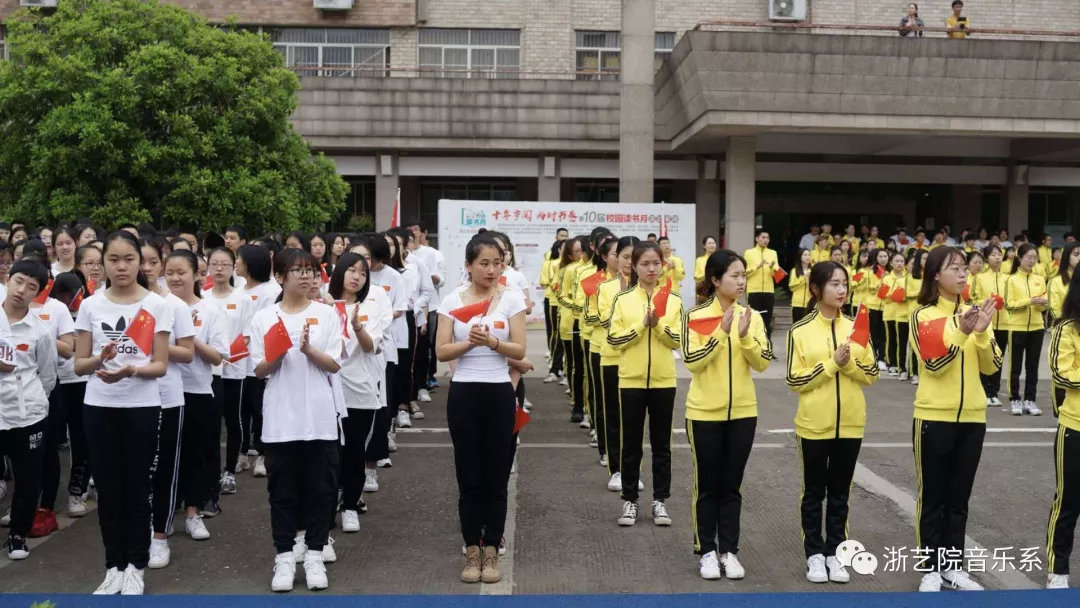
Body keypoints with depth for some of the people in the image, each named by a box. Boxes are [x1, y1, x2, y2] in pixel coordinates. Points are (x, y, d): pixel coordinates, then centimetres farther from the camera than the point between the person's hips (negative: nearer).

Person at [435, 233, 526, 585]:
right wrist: (469, 342, -19)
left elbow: (519, 351, -5)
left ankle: (491, 552, 18)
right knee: (469, 477, 5)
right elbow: (441, 352, -3)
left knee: (496, 476, 6)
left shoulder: (511, 299, 0)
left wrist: (491, 341, -21)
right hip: (463, 394, 0)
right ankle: (472, 552, 18)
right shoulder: (452, 302, 1)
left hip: (499, 393, 0)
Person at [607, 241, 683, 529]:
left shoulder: (673, 300, 2)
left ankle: (659, 500, 18)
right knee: (631, 444, 6)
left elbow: (678, 341, -2)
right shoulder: (623, 299, -1)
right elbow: (614, 339, -7)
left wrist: (658, 324, -18)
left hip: (663, 380, 1)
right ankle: (629, 500, 17)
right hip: (631, 380, -1)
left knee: (661, 443, 8)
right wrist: (642, 324, -17)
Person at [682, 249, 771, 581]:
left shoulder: (752, 316, 2)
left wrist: (745, 336, -20)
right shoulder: (695, 316, -8)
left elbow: (762, 363, -4)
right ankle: (707, 551, 17)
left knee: (731, 486, 10)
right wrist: (721, 333, -23)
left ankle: (729, 551, 19)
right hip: (705, 413, -3)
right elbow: (692, 361, -17)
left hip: (742, 412, 3)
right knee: (707, 486, 6)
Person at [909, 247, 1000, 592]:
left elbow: (991, 366, 0)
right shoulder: (922, 316, -7)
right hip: (934, 418, -4)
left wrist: (981, 333, -17)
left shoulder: (975, 313, 7)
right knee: (932, 496, 4)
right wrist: (960, 332, -27)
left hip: (972, 417, 5)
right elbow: (933, 364, -16)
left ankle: (951, 563, 24)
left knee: (959, 497, 13)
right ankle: (930, 568, 14)